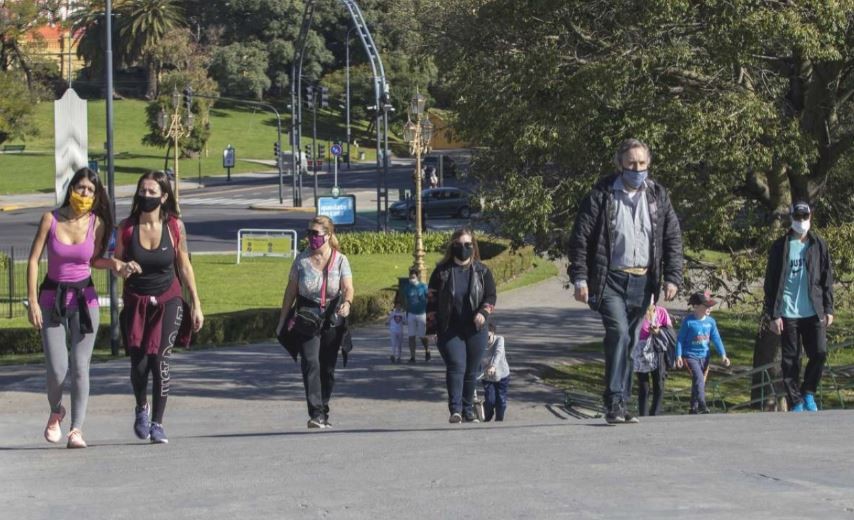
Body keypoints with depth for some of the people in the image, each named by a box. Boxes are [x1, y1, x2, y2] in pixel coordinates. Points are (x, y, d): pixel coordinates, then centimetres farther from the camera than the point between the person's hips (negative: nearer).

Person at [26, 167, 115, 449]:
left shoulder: (97, 223, -3)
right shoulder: (51, 219, -7)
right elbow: (33, 260, -4)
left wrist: (117, 265, -10)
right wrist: (32, 301, -9)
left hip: (84, 298, 1)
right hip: (52, 298, -1)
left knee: (80, 367, -4)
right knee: (57, 369, -8)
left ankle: (76, 429, 3)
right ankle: (56, 411, 22)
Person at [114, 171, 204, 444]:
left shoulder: (175, 226, -5)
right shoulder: (127, 227, -5)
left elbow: (184, 267, 4)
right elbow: (117, 263, 5)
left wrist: (196, 304, 5)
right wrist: (123, 269, -20)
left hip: (168, 301, 0)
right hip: (136, 302, 1)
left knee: (160, 359, -10)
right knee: (139, 362, -6)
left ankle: (157, 423, 1)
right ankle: (142, 408, 25)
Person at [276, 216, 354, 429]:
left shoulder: (340, 260, 0)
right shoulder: (302, 259, 0)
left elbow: (348, 287, -10)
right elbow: (291, 291, 6)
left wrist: (347, 302, -33)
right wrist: (283, 320, 6)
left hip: (332, 319, 1)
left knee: (328, 367, 8)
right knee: (311, 363, -16)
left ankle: (323, 414, 21)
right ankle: (316, 414, -24)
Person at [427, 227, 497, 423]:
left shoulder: (482, 271, 6)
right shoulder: (442, 271, 2)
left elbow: (491, 296, 7)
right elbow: (431, 299, 4)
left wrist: (483, 312, -14)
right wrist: (432, 326, -1)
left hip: (475, 330, 2)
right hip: (449, 330, -2)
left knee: (471, 371, 8)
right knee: (456, 366, -15)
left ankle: (468, 409, 18)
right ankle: (455, 409, -20)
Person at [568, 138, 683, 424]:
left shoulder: (657, 196, 8)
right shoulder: (602, 195, -3)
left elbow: (673, 239, 11)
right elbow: (580, 237, -3)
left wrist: (672, 277, 1)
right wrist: (579, 277, -9)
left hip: (642, 282, 4)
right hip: (610, 280, -4)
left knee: (630, 343, 8)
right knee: (619, 332, -21)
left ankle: (620, 406, 16)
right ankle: (614, 402, -22)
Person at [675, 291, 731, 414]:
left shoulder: (710, 321, 3)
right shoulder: (688, 321, -12)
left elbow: (716, 339, 6)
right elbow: (680, 339, -6)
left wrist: (723, 355, -1)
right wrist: (678, 356, -11)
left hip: (704, 356, 6)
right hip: (690, 356, -6)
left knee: (701, 381, 12)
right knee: (698, 379, -22)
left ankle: (694, 408, 25)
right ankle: (702, 405, -28)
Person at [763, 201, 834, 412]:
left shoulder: (819, 245, 7)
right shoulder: (780, 246, 0)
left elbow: (827, 279, 10)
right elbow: (771, 282, 0)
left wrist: (828, 309, 3)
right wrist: (773, 315, -6)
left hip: (814, 313, 2)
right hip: (788, 313, -2)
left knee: (820, 353, -7)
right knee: (790, 360, 1)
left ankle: (808, 392, 15)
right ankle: (796, 402, 10)